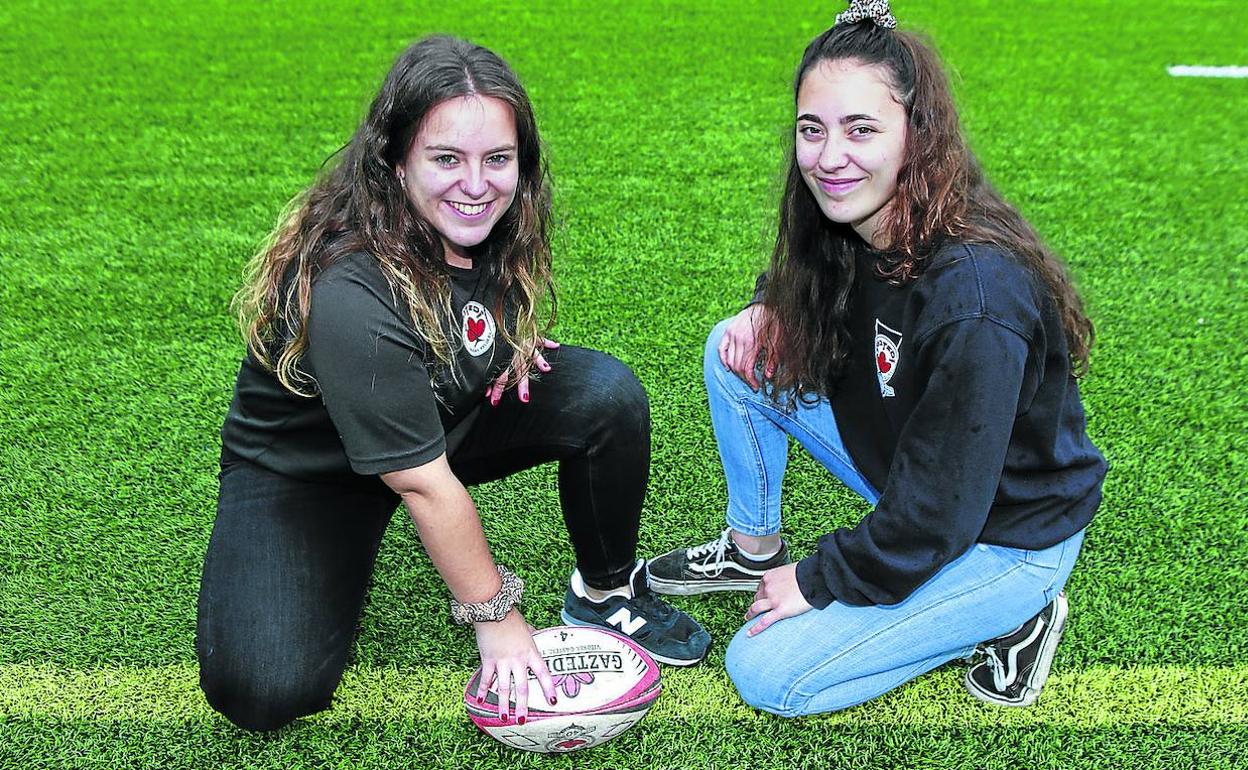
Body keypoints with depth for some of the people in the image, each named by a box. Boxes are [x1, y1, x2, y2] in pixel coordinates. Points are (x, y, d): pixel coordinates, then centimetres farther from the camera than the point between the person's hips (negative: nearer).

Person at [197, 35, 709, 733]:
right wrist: (496, 617, -18)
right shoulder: (351, 296, -36)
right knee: (268, 691, -23)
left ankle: (606, 593, 3)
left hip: (450, 411, 6)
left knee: (608, 394, -18)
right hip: (307, 467, -5)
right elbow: (423, 482, -28)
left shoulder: (492, 223, -15)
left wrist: (513, 345, -9)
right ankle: (352, 541, 7)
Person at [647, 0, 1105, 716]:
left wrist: (819, 580, -15)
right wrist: (770, 308, -8)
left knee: (767, 675, -11)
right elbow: (801, 292, 14)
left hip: (1007, 538, -7)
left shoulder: (975, 295, -35)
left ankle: (1012, 614, 3)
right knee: (739, 352, -4)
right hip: (907, 476, 7)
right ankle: (754, 549, 14)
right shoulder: (850, 225, -11)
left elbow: (938, 512, -28)